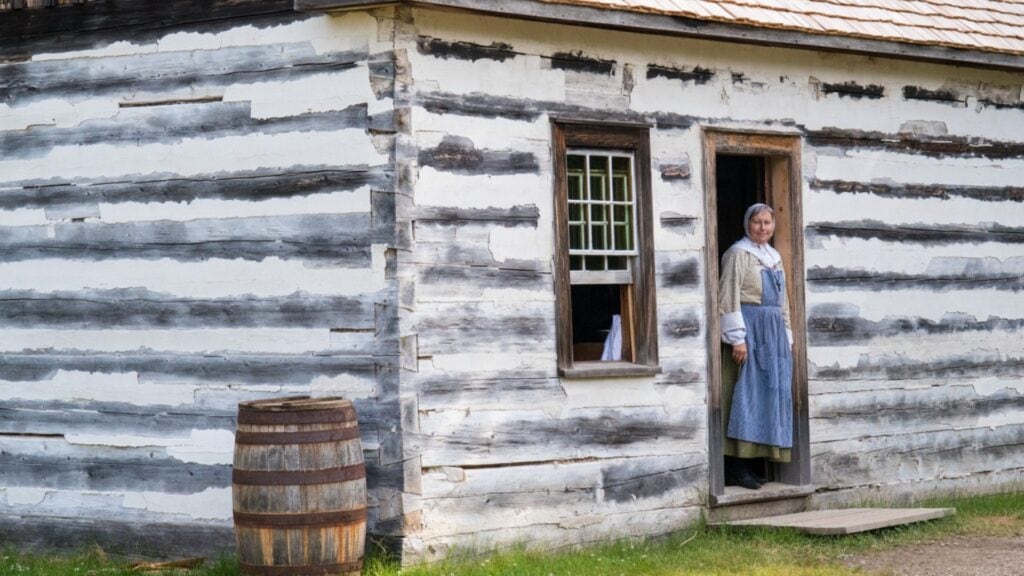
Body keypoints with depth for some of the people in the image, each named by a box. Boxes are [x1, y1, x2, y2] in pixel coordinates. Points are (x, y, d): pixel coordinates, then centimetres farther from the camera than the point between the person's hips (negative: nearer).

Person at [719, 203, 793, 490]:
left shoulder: (774, 256, 18)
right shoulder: (738, 253, -5)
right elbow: (729, 299, -12)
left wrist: (787, 337, 16)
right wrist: (737, 338, -18)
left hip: (774, 331, 8)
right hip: (750, 328, -8)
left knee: (770, 394, 5)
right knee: (746, 394, -10)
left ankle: (744, 464, 9)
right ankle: (736, 469, -9)